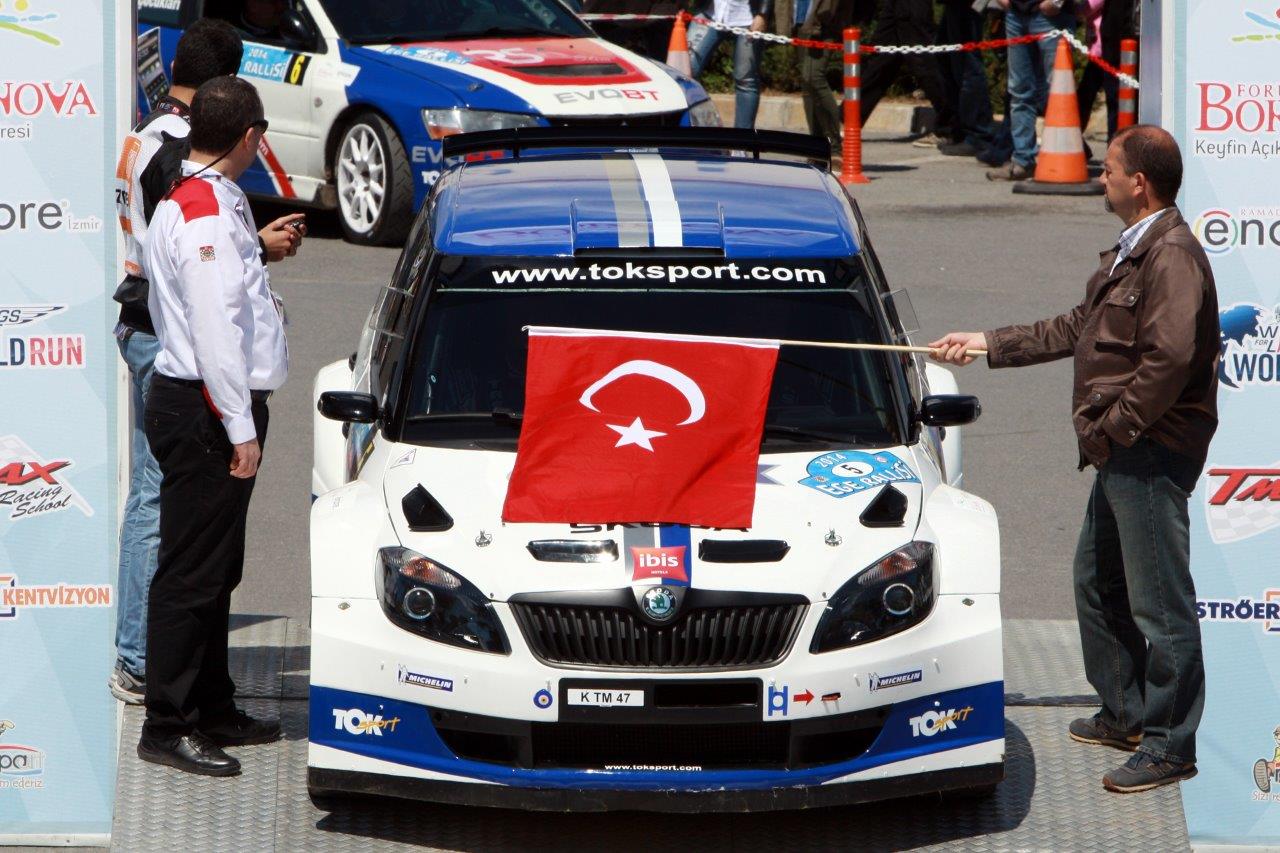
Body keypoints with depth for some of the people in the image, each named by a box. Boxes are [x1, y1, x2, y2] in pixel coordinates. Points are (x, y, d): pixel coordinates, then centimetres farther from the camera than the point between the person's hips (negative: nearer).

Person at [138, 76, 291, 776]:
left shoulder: (198, 201, 15)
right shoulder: (206, 213, -19)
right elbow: (215, 331, -22)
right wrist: (240, 429, -21)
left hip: (194, 403, 11)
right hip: (204, 409, -11)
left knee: (215, 569, 18)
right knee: (191, 573, -7)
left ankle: (212, 710, 27)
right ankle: (167, 726, -4)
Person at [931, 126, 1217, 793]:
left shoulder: (1173, 256, -18)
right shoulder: (1130, 255, 16)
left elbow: (1169, 360, -27)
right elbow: (1075, 329, 26)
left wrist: (1113, 426, -19)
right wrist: (986, 345, 27)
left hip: (1153, 454, -11)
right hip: (1122, 456, 11)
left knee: (1159, 600, -7)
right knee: (1097, 580, 21)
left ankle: (1171, 744, -3)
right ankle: (1124, 713, 33)